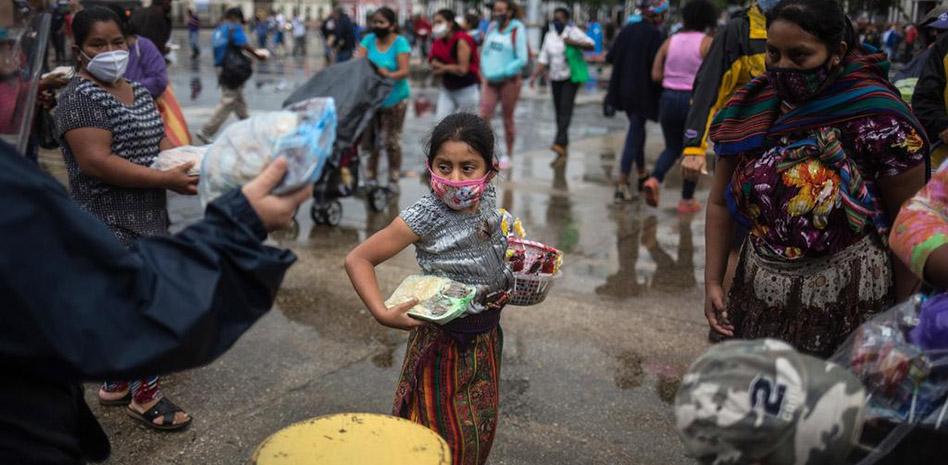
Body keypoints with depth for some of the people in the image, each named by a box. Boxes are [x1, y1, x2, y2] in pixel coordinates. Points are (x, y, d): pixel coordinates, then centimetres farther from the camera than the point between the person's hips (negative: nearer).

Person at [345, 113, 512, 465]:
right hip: (443, 342, -6)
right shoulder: (424, 218, -25)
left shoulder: (488, 199, -7)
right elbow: (358, 260, -22)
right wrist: (382, 313, -33)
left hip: (486, 337, 6)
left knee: (480, 429, 20)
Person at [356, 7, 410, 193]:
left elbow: (404, 71, -19)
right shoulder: (368, 39, 1)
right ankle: (371, 179, 18)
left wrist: (389, 75, -37)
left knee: (392, 141, 0)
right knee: (370, 140, 6)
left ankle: (393, 181, 12)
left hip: (394, 99, -4)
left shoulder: (400, 42, -11)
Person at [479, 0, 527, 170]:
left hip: (509, 81, -4)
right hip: (490, 80, 4)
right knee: (484, 116, -7)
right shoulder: (492, 27, 7)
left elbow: (522, 59, -12)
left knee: (508, 119, 6)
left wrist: (502, 73, -16)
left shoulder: (517, 30, -8)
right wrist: (486, 72, -1)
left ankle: (508, 155, 20)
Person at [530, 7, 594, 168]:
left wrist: (574, 43, -22)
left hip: (571, 78, -5)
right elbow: (543, 58, 5)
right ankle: (564, 150, 12)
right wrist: (535, 75, -8)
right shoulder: (549, 35, 8)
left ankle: (560, 144, -30)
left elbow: (591, 45, -8)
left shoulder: (573, 32, -4)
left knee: (565, 109, -18)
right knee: (559, 113, 5)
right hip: (555, 78, 5)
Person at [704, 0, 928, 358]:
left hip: (844, 305, -4)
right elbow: (721, 204, 6)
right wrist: (713, 281, 1)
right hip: (757, 295, 4)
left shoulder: (877, 119, -15)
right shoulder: (749, 112, -2)